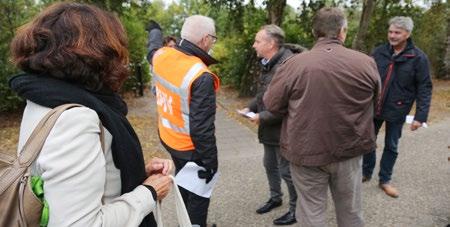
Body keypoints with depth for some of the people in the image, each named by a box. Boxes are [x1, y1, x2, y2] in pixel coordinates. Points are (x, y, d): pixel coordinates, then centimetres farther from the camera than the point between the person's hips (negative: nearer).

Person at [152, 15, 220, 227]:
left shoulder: (161, 56, -8)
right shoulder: (201, 77, -31)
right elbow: (202, 128, -29)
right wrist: (210, 162, -17)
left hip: (167, 137, 8)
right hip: (190, 147, -8)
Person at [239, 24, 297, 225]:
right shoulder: (268, 64, 7)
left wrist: (262, 117, -22)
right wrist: (251, 107, 5)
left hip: (283, 129, -9)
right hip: (270, 129, 9)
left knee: (287, 170, 6)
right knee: (270, 165, 23)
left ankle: (296, 209, 27)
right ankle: (275, 197, 44)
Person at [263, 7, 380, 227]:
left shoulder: (294, 64, -15)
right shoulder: (366, 63, -6)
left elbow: (272, 104, -5)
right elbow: (376, 104, 11)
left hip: (307, 151, -2)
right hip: (350, 150, 3)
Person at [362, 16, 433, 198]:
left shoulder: (418, 58, -8)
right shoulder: (379, 52, -1)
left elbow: (424, 88, -7)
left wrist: (421, 115, -13)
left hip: (396, 111, -2)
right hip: (373, 108, 2)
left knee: (391, 147, 11)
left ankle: (385, 180, 28)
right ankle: (366, 173, 32)